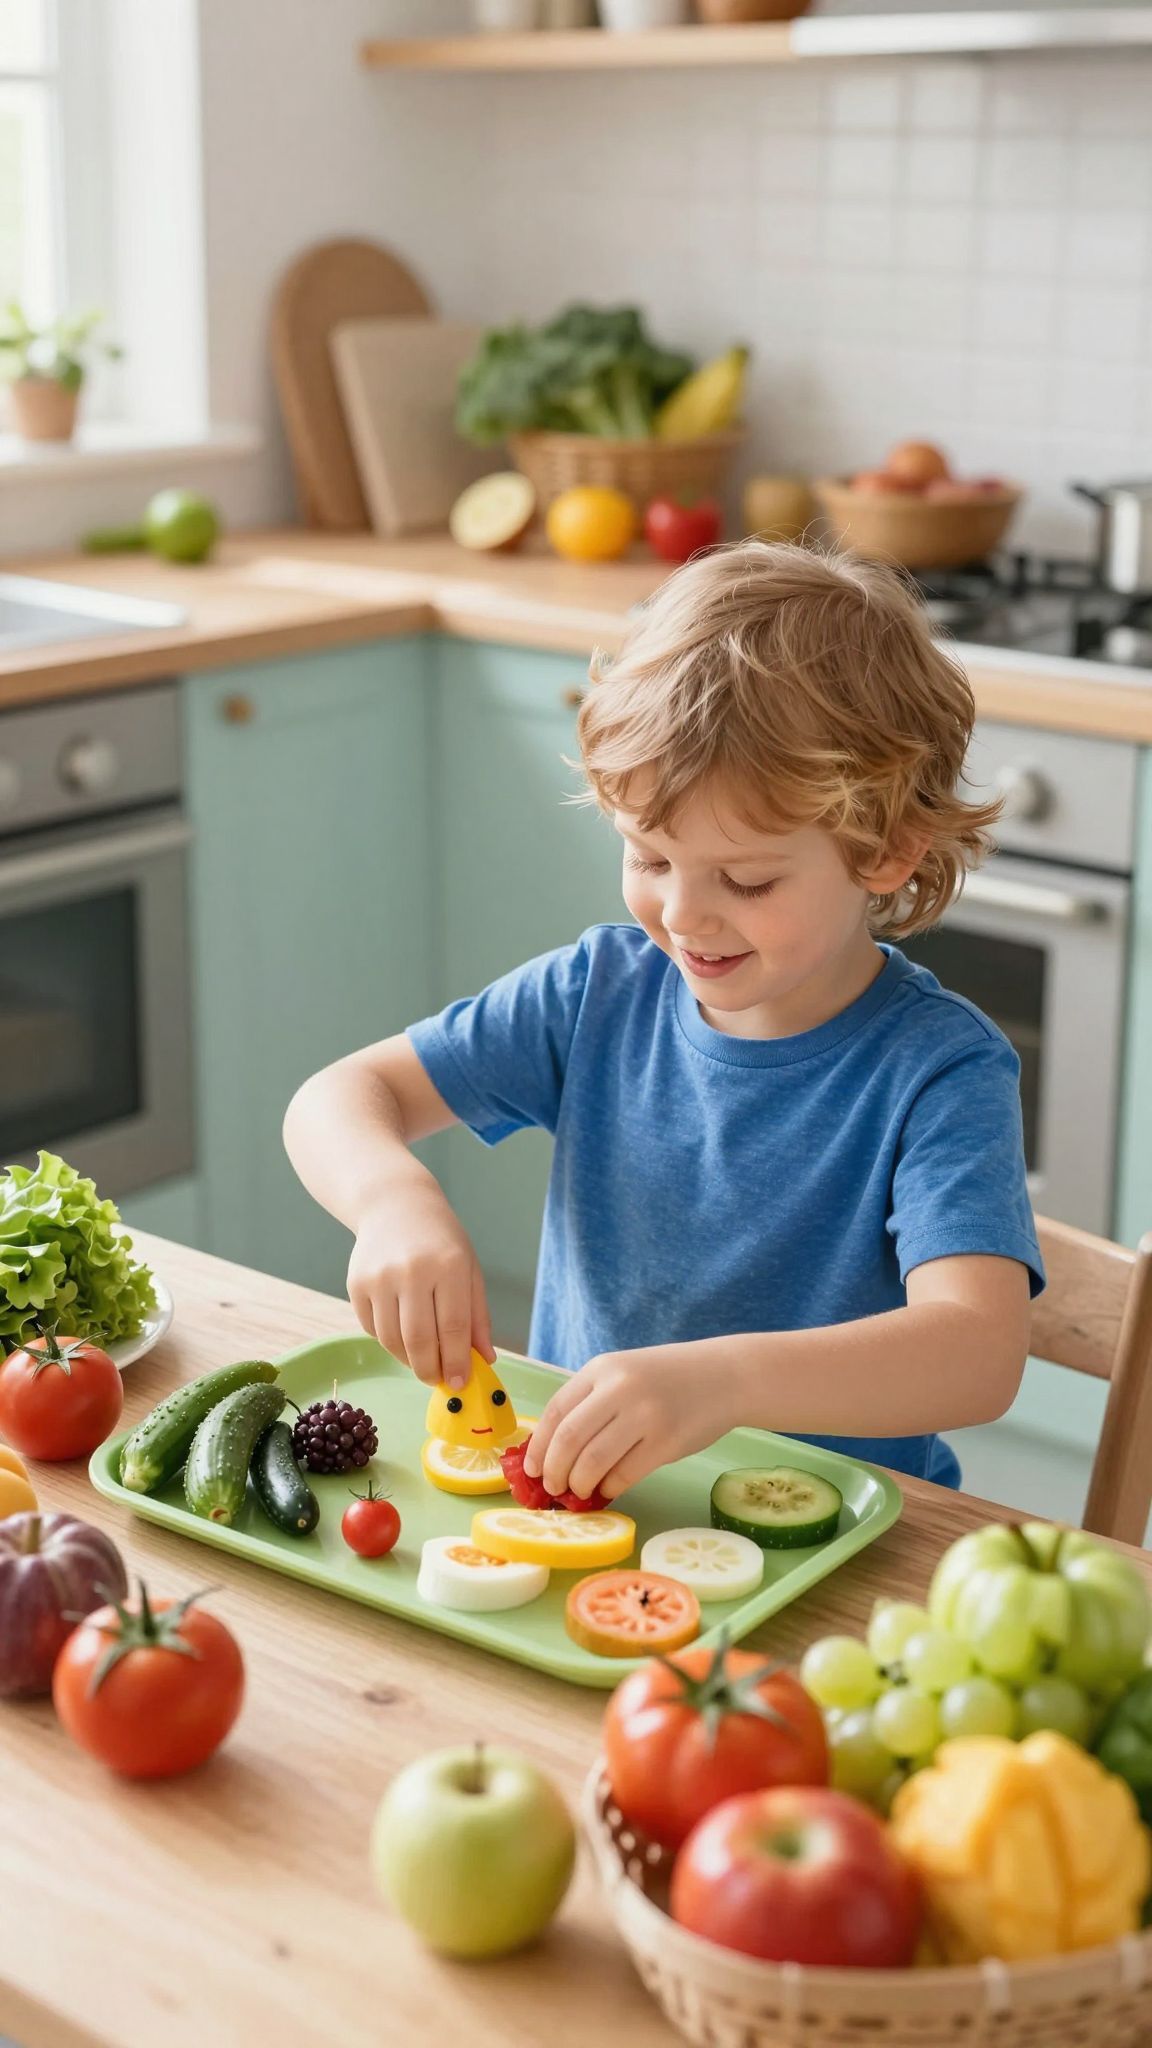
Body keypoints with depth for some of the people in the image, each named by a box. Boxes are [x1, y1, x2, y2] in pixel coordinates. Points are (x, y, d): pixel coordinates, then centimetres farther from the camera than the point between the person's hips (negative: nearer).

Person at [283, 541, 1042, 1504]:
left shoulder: (939, 1069, -16)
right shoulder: (602, 991, 0)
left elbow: (980, 1353, -30)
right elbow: (340, 1097, 3)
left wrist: (725, 1378, -47)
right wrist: (395, 1197, -22)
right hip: (567, 1479, 4)